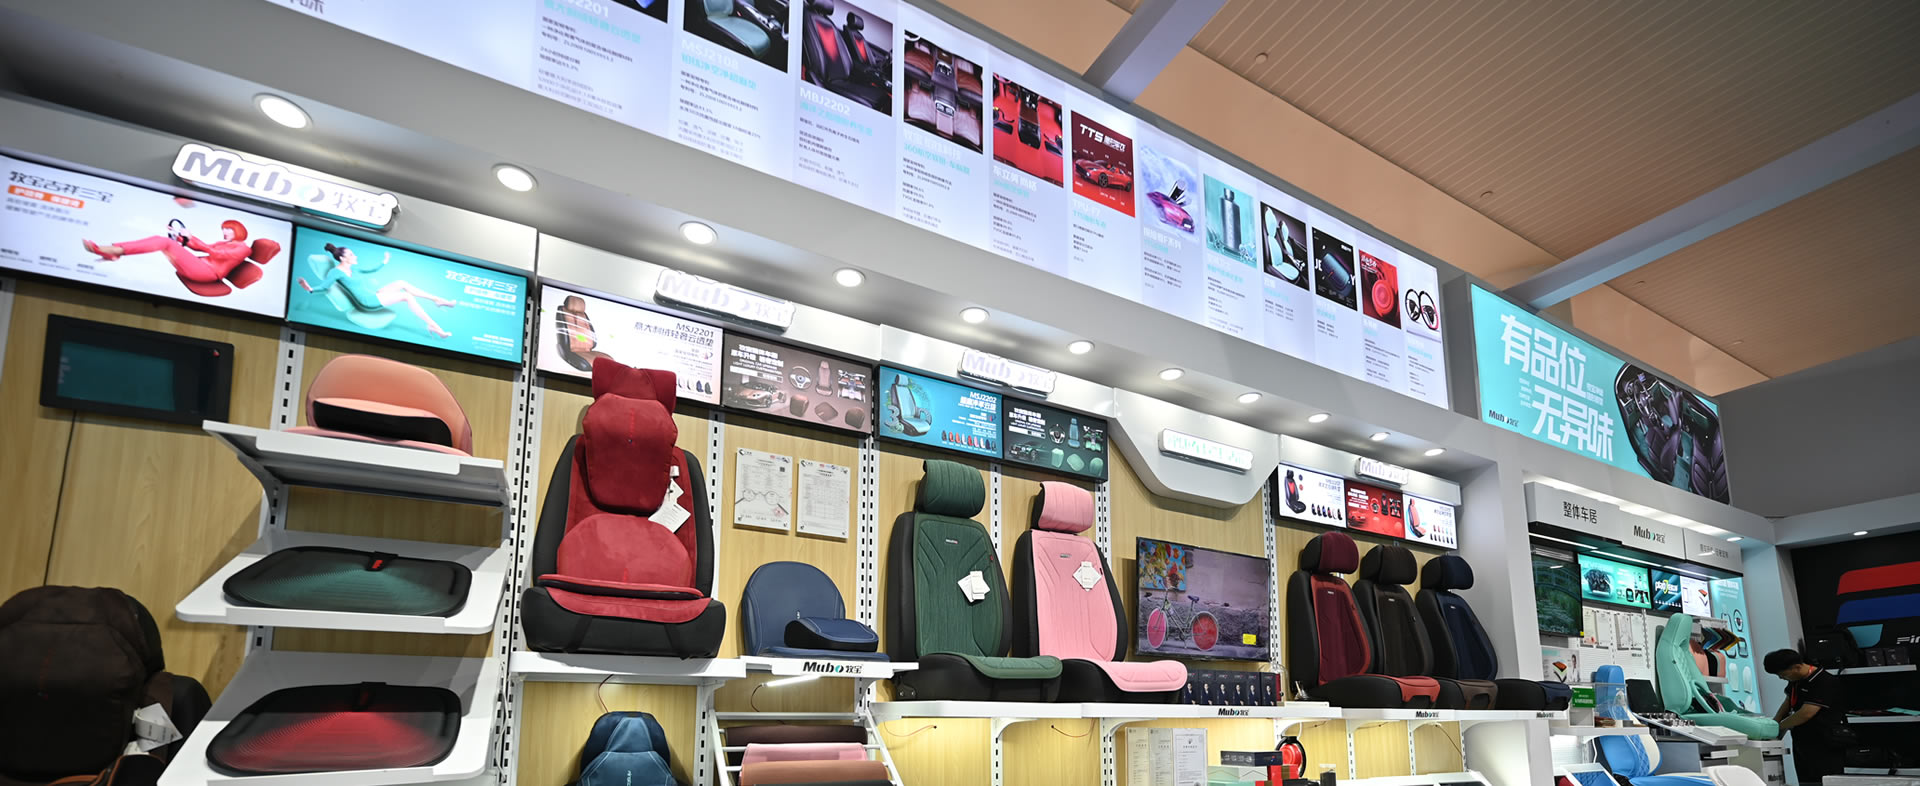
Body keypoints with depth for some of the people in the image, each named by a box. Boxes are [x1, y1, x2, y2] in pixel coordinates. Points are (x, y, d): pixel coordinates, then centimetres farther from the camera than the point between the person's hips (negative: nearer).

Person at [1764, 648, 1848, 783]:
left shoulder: (1825, 683, -20)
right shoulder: (1795, 681, 9)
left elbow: (1806, 714, -24)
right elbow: (1788, 703, 20)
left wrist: (1778, 727, -12)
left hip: (1825, 748, -9)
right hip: (1802, 744, 9)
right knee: (1806, 782, 12)